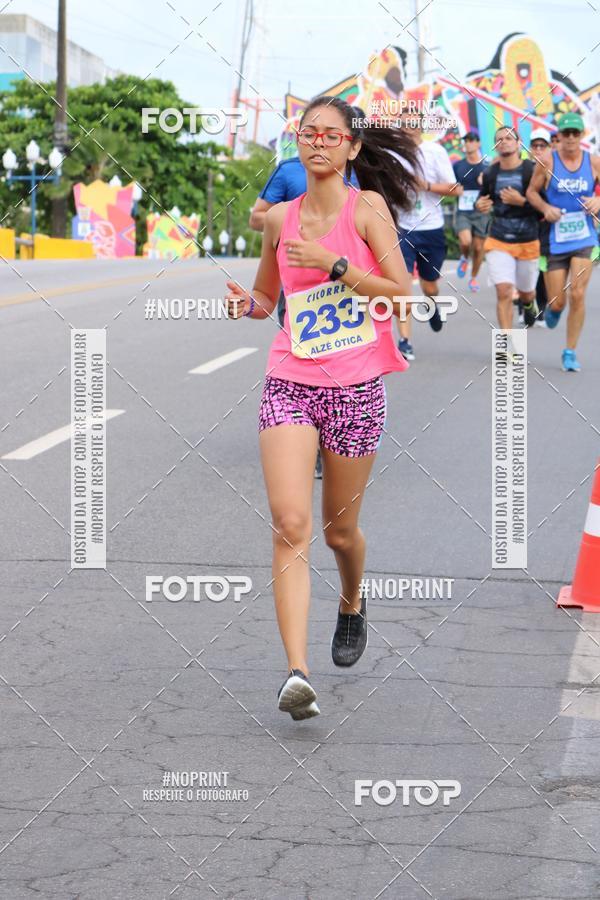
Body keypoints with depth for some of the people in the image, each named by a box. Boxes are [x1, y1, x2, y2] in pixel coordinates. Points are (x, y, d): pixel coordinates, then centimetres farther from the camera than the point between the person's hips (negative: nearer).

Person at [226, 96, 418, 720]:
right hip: (290, 384, 2)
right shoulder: (279, 218, 8)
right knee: (290, 524, -15)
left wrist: (335, 265, -17)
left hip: (355, 387, -2)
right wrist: (245, 304, 0)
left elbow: (402, 293, -9)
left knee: (339, 529, 12)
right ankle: (296, 673, -20)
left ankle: (352, 605, 47)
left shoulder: (368, 207, -2)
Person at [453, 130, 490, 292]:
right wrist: (455, 191, -10)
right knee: (465, 241, -22)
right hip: (463, 212, 0)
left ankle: (474, 277, 24)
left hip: (482, 212, 0)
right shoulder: (457, 166, 4)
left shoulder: (487, 167, -1)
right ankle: (464, 258, 12)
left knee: (478, 248, 4)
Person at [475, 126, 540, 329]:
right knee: (504, 292, -15)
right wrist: (479, 206, -5)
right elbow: (483, 198, 17)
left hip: (528, 242, -1)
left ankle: (529, 305, 56)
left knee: (526, 293, 18)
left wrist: (521, 201, -25)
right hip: (498, 242, 1)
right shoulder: (490, 174, 1)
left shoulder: (532, 171, -10)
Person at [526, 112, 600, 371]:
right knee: (558, 303, 1)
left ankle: (570, 352, 4)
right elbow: (532, 191, 5)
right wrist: (545, 208, -13)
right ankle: (553, 308, 42)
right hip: (555, 240, 0)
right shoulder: (547, 162, -4)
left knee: (577, 295, -11)